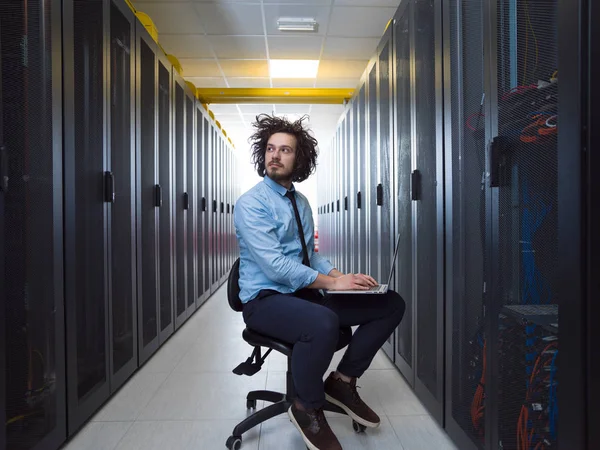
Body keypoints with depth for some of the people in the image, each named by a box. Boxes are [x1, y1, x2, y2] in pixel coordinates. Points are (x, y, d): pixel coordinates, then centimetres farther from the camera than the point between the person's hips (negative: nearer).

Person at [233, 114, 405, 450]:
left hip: (305, 294, 8)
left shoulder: (301, 202, 11)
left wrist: (340, 275, -5)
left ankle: (343, 381, 9)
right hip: (265, 300, -7)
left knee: (392, 304, -2)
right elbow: (276, 266, -23)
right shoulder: (251, 204, -13)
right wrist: (333, 282, -23)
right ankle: (309, 409, -10)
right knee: (323, 323, -40)